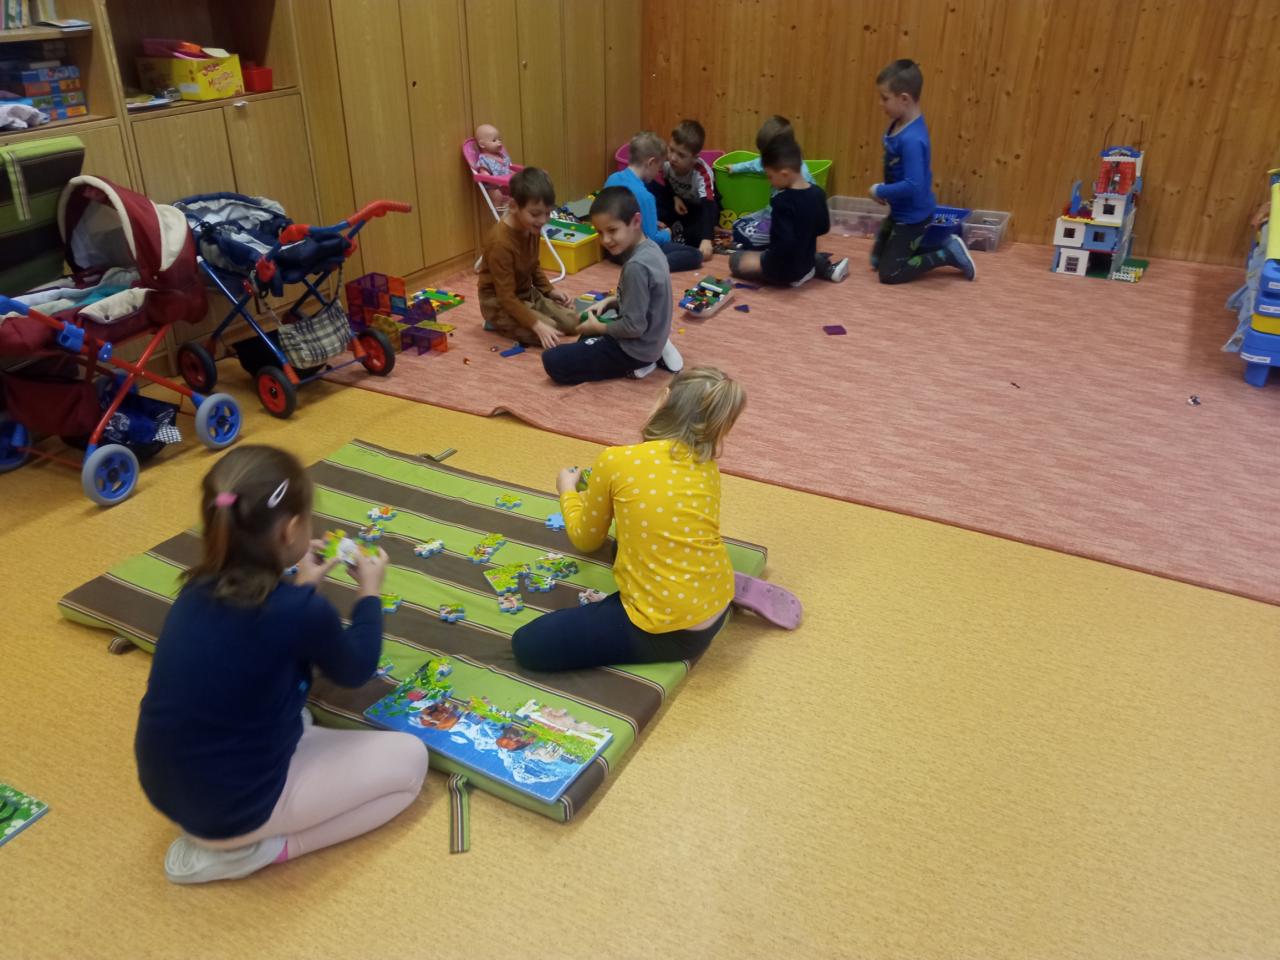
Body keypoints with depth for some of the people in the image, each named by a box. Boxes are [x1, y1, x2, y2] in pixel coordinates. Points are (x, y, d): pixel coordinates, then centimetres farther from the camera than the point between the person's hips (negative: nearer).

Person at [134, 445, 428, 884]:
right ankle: (244, 849, -2)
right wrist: (369, 591, 10)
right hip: (235, 802, -8)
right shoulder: (302, 611, -25)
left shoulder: (199, 589, -4)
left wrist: (299, 584, 20)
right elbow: (356, 670, -2)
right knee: (409, 758, 4)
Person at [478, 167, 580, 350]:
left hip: (528, 294, 9)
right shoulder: (500, 242, -31)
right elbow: (507, 298, -30)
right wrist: (537, 325, -37)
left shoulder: (532, 229, -4)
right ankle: (499, 323, -1)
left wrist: (549, 290, 2)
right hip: (499, 303, -8)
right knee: (546, 334, -24)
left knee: (572, 323, -1)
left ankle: (509, 321, 11)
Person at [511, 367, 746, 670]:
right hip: (717, 608, 7)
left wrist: (568, 491, 23)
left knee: (527, 645, 1)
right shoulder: (707, 463, 2)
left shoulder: (615, 460, -13)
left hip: (665, 632, -7)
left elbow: (585, 540, 4)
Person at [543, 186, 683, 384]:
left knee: (553, 362, -10)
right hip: (651, 339, 9)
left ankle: (633, 366, -6)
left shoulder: (636, 266, -28)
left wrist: (597, 327, -10)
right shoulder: (649, 248, 0)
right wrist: (609, 302, 3)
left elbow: (634, 327, -25)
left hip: (636, 348, -9)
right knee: (585, 337, 35)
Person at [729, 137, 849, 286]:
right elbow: (823, 228, 8)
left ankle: (794, 276, -2)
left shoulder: (782, 202, -27)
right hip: (806, 261, 8)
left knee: (735, 259, 6)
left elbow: (783, 242, -32)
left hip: (784, 269, -8)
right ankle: (825, 267, 17)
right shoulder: (817, 193, -5)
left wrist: (768, 266, -19)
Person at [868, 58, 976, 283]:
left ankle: (949, 253, 6)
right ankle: (943, 245, 21)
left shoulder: (912, 139, -30)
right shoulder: (899, 123, -1)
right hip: (900, 211, 9)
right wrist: (885, 190, -2)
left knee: (889, 273, -1)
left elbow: (913, 185, -34)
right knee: (877, 260, 21)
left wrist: (879, 191, -21)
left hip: (913, 216, -9)